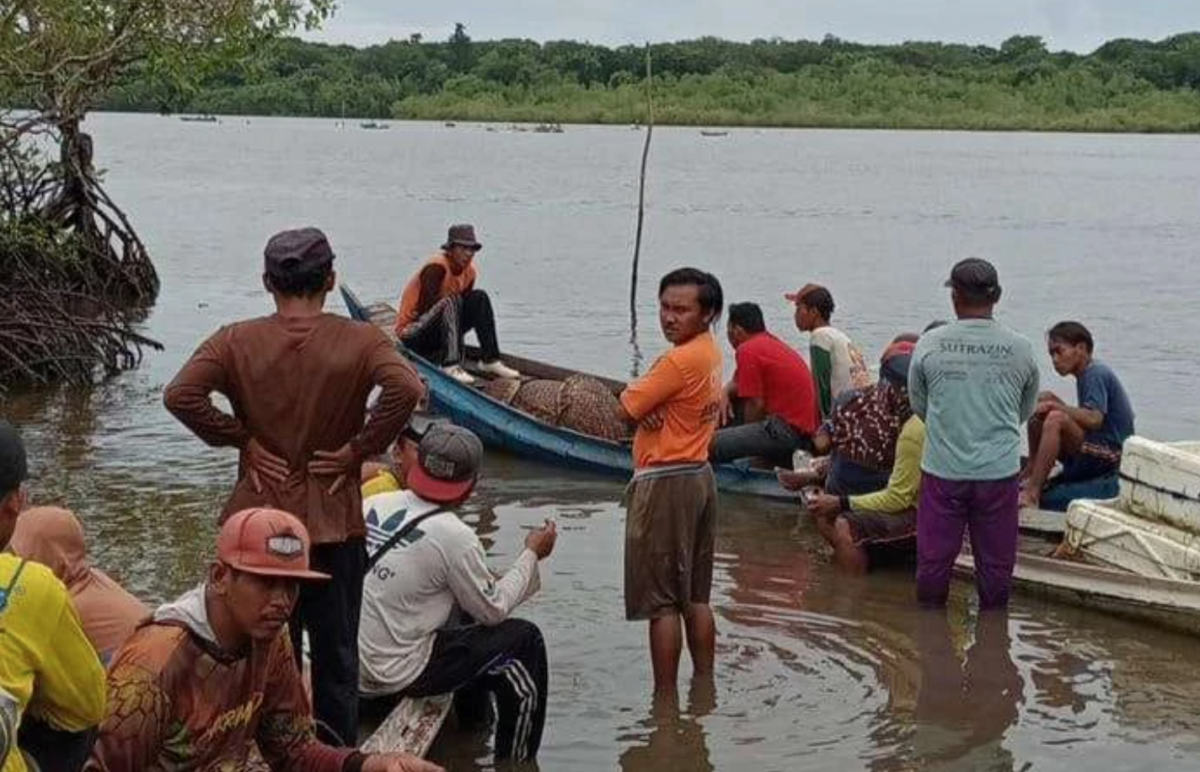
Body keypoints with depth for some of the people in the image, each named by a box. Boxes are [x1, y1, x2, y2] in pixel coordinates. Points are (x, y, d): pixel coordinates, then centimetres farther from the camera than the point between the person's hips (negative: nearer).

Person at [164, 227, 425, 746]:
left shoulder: (236, 342, -4)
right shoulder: (359, 341, -7)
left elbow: (180, 395, -17)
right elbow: (405, 389, -24)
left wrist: (241, 440, -7)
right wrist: (360, 449, -12)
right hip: (334, 524, -1)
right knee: (336, 656, 11)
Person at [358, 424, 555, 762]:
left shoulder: (373, 505, -1)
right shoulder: (455, 537, -19)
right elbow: (494, 610, -6)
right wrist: (531, 554, 6)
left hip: (352, 666, 7)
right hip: (398, 676, -7)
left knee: (465, 613, 28)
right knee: (525, 640, 6)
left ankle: (474, 721, 44)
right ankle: (514, 759, 18)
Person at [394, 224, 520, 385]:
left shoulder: (469, 272, 2)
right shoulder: (437, 267, -21)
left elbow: (460, 311, 9)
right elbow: (427, 307, -25)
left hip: (437, 333, 8)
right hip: (410, 334, -8)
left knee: (479, 298, -5)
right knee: (450, 302, -32)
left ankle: (491, 361, -8)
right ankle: (451, 366, -38)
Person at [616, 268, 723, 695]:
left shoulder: (681, 360, -21)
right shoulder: (709, 351, 9)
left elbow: (625, 409, -16)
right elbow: (636, 405, 8)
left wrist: (635, 393, 2)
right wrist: (649, 405, -13)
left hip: (665, 484, -10)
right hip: (699, 477, 10)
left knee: (661, 601, -2)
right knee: (696, 597, 16)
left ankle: (665, 699, 3)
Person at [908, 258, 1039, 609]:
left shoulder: (929, 345, -6)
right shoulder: (1020, 349, -4)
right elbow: (1027, 411, 10)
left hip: (942, 468, 0)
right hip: (999, 470, 0)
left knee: (933, 557, 13)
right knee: (996, 562, 12)